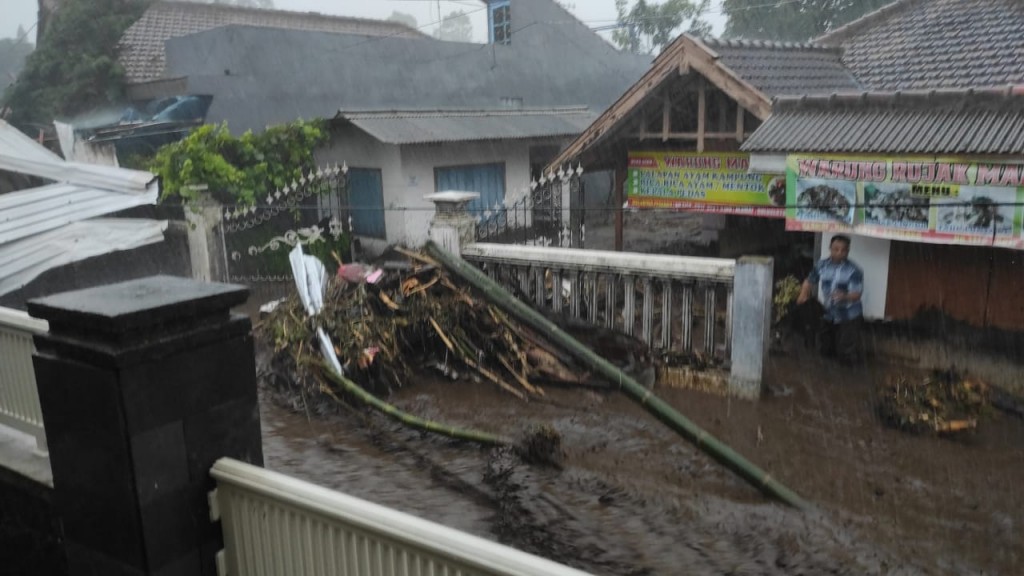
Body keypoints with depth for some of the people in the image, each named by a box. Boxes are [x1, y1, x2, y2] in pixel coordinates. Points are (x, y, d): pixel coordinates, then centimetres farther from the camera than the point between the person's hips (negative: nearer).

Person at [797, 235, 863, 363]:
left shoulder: (854, 270, -18)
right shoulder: (822, 265, -5)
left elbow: (857, 294, -23)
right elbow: (810, 281, 7)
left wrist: (845, 297, -45)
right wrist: (803, 295, -12)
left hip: (849, 317, -4)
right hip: (829, 316, 5)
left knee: (847, 357, -3)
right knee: (826, 352, 16)